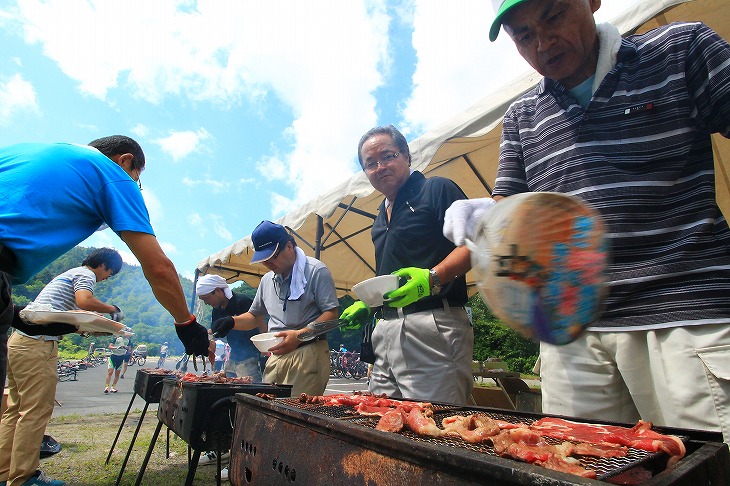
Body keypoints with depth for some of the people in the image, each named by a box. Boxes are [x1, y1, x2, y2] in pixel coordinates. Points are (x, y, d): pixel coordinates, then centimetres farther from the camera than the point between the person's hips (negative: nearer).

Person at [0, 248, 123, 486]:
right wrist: (113, 309, -7)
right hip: (38, 344, -10)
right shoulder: (86, 274, -3)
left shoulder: (69, 274, 27)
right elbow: (84, 302, -23)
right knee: (36, 411, -6)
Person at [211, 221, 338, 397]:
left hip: (308, 355, -6)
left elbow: (331, 314, -10)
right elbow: (255, 316, 28)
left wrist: (300, 335, -21)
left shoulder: (315, 271, -5)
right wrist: (232, 322, 8)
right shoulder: (267, 280, 18)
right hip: (275, 356, 6)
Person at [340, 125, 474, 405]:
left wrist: (432, 278, -25)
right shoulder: (381, 218, 25)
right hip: (387, 330, 8)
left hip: (433, 323, -7)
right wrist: (365, 305, 17)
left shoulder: (436, 189, 1)